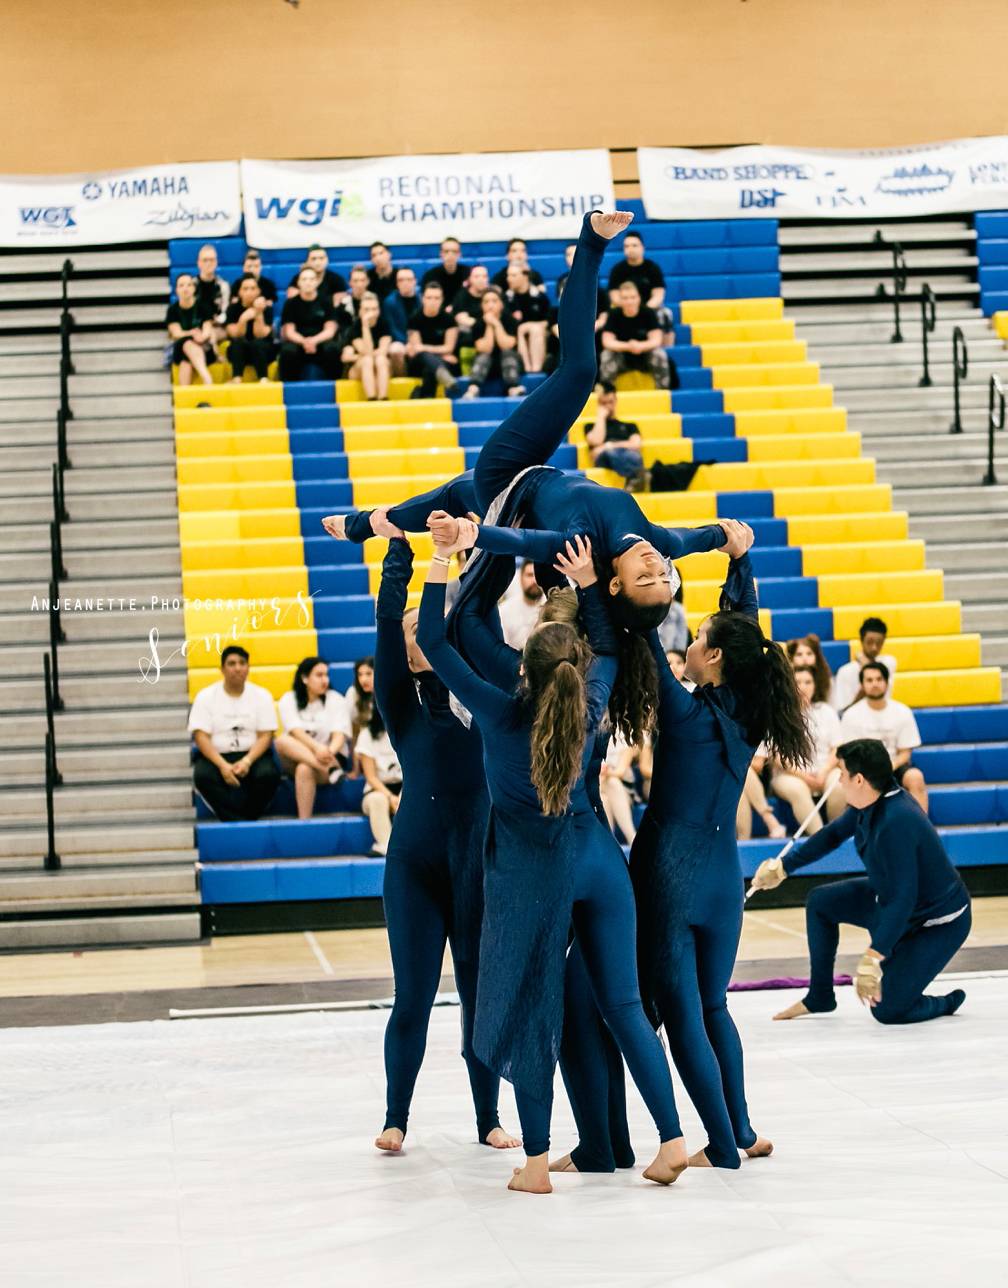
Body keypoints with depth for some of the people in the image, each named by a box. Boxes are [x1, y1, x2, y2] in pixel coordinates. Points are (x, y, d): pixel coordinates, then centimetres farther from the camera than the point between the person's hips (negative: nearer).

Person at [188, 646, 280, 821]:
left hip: (252, 755, 1)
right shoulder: (205, 697, 3)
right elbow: (201, 737, -5)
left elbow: (266, 736, 0)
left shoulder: (261, 695, 6)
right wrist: (223, 765, -20)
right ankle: (236, 822, -32)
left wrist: (247, 761, -18)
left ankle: (249, 819, -19)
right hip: (215, 756, -1)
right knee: (203, 775, -35)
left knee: (269, 774, -33)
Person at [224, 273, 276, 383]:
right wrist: (243, 319, -32)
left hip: (263, 351, -1)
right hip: (239, 352, 1)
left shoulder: (266, 306, -6)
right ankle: (236, 379, -43)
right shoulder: (233, 307, -4)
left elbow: (260, 335, -15)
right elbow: (236, 335, -14)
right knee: (238, 342, -32)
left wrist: (259, 314, -28)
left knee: (257, 343, -33)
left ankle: (263, 378, -43)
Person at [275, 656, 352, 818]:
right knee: (281, 740, -31)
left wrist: (329, 752, -32)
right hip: (295, 760, 2)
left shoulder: (335, 700, 6)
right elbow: (296, 731, -13)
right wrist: (317, 748, -33)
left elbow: (339, 735, -8)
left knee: (304, 770, -36)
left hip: (331, 756, -2)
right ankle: (331, 769, -44)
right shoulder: (288, 700, 5)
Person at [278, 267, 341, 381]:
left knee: (332, 348, -33)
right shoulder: (291, 303, 8)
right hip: (297, 341, 0)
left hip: (320, 341, 0)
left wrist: (314, 341, -19)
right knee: (288, 350, -35)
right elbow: (289, 332, 0)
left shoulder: (325, 302, 8)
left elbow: (330, 330, 2)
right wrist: (304, 342, -22)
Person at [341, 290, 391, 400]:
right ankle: (371, 401, -46)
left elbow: (383, 351, -14)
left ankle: (383, 400, -43)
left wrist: (354, 357, -17)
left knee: (380, 359, -31)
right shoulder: (355, 326, -9)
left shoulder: (383, 324, -3)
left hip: (381, 368, 1)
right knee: (367, 360, -33)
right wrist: (365, 325, -27)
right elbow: (366, 352, -21)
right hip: (356, 369, -1)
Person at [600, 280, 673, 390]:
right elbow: (607, 341, -17)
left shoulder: (649, 313, -10)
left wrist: (640, 346, -38)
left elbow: (656, 340, -16)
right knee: (607, 355, -29)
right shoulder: (614, 314, -9)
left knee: (659, 354, -30)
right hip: (622, 358, 0)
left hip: (644, 356, 0)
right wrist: (628, 346, -35)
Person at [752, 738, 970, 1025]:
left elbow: (902, 901, -37)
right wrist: (783, 867, 17)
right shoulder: (870, 801, -8)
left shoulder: (896, 823, -36)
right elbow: (834, 833, 12)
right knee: (819, 902, 14)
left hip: (938, 923, -9)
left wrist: (872, 959, -39)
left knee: (887, 1009, -16)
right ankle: (819, 997, 27)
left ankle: (946, 1003, 14)